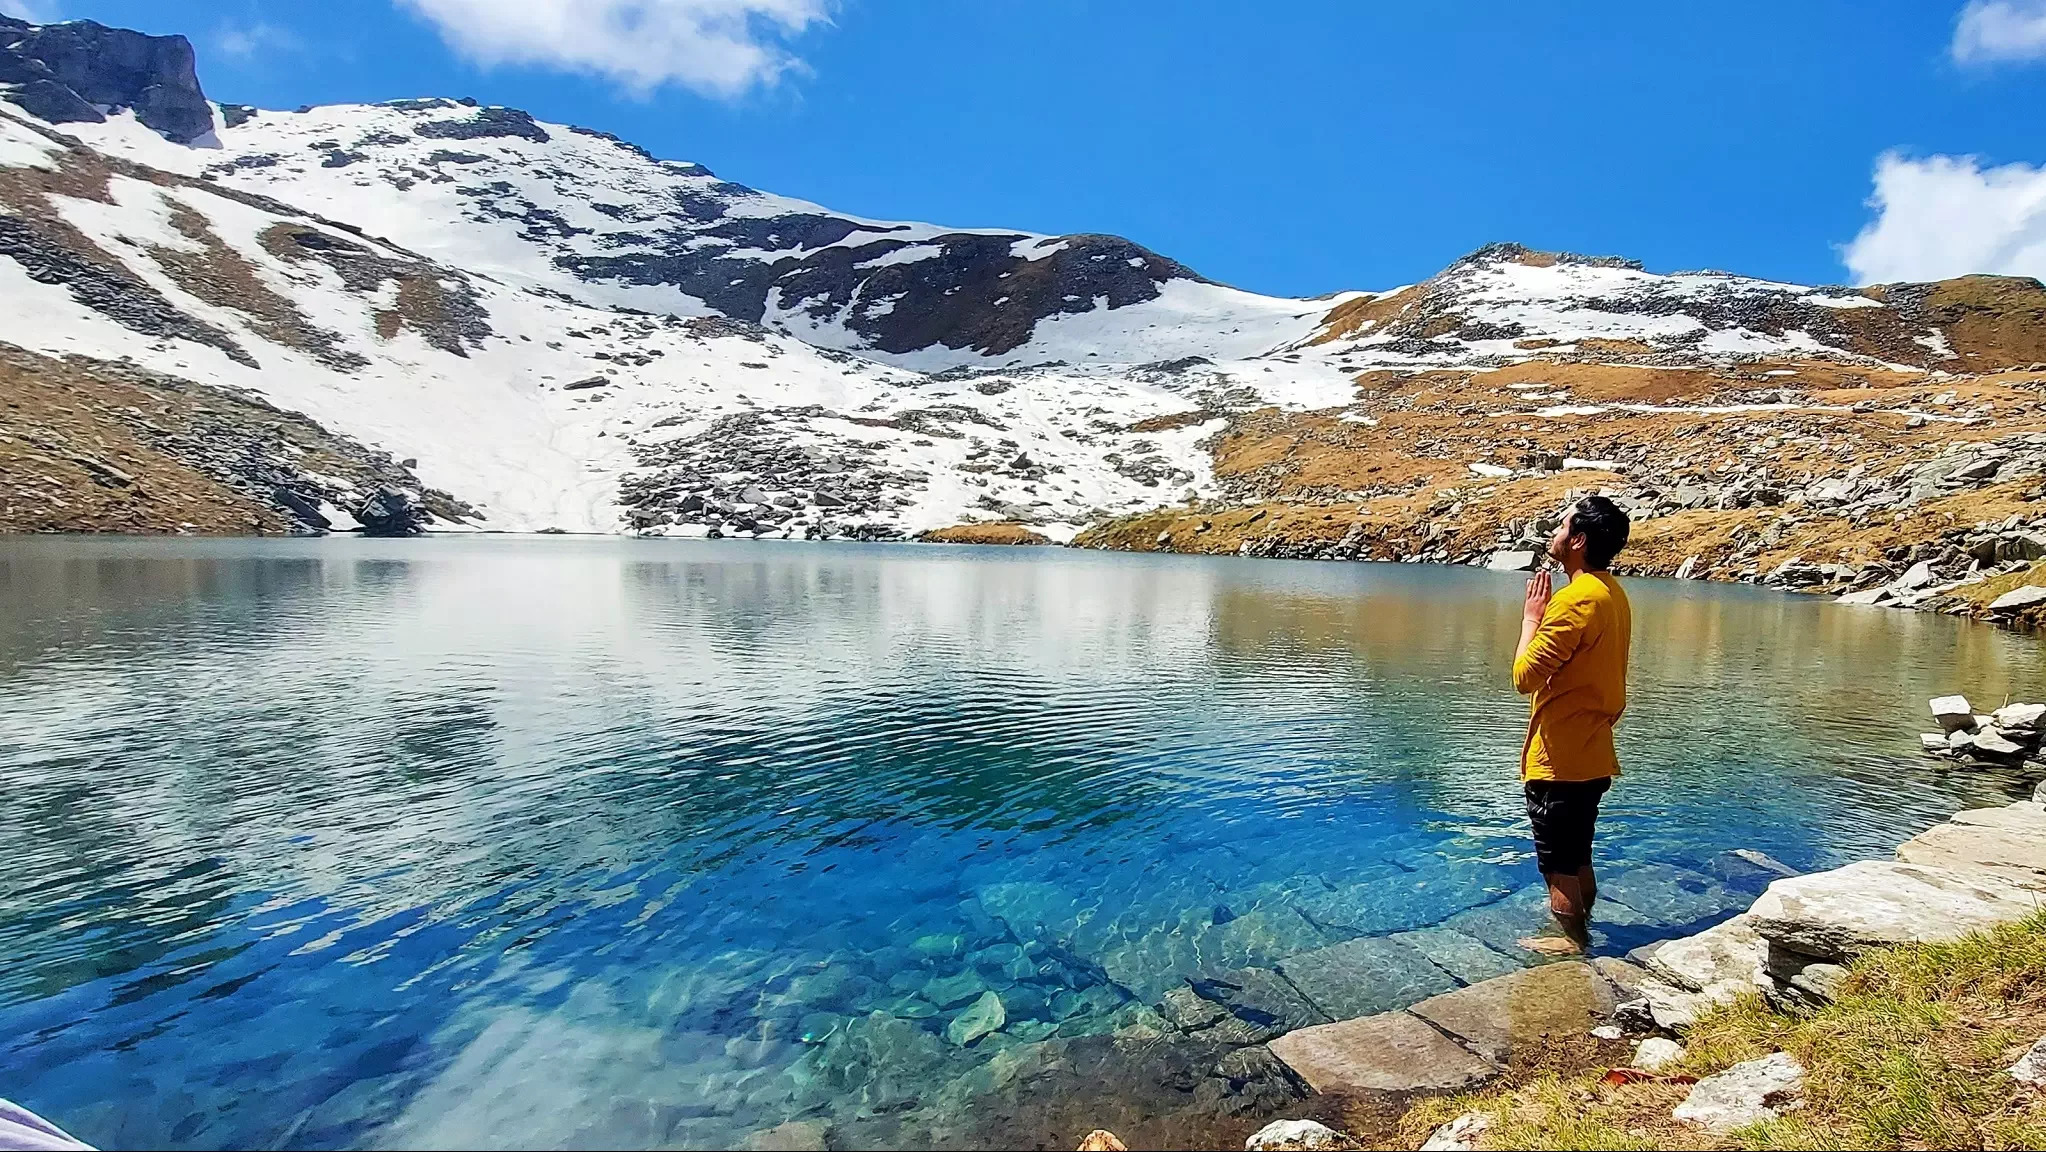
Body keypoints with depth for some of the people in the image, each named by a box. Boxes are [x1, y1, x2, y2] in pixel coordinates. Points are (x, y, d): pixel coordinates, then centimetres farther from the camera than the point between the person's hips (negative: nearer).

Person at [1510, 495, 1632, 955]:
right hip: (1591, 757, 10)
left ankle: (1573, 944, 18)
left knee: (1559, 866, 6)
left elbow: (1525, 675, -22)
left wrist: (1531, 618, -11)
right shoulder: (1612, 594, 10)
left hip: (1559, 761, -10)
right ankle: (1580, 930, 37)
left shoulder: (1576, 598, -22)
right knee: (1577, 860, 23)